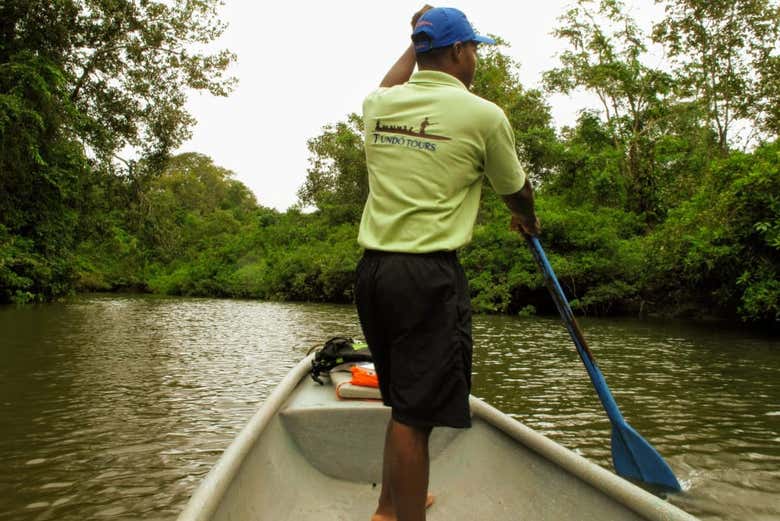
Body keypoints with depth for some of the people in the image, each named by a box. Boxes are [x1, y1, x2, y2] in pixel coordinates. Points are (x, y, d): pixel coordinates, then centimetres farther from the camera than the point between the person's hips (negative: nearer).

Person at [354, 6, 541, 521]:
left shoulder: (378, 105, 9)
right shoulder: (484, 115, -4)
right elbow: (516, 189, 12)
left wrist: (417, 43, 46)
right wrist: (528, 220, 33)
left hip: (373, 268, 7)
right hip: (430, 276, -7)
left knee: (405, 403, 20)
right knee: (415, 413, -2)